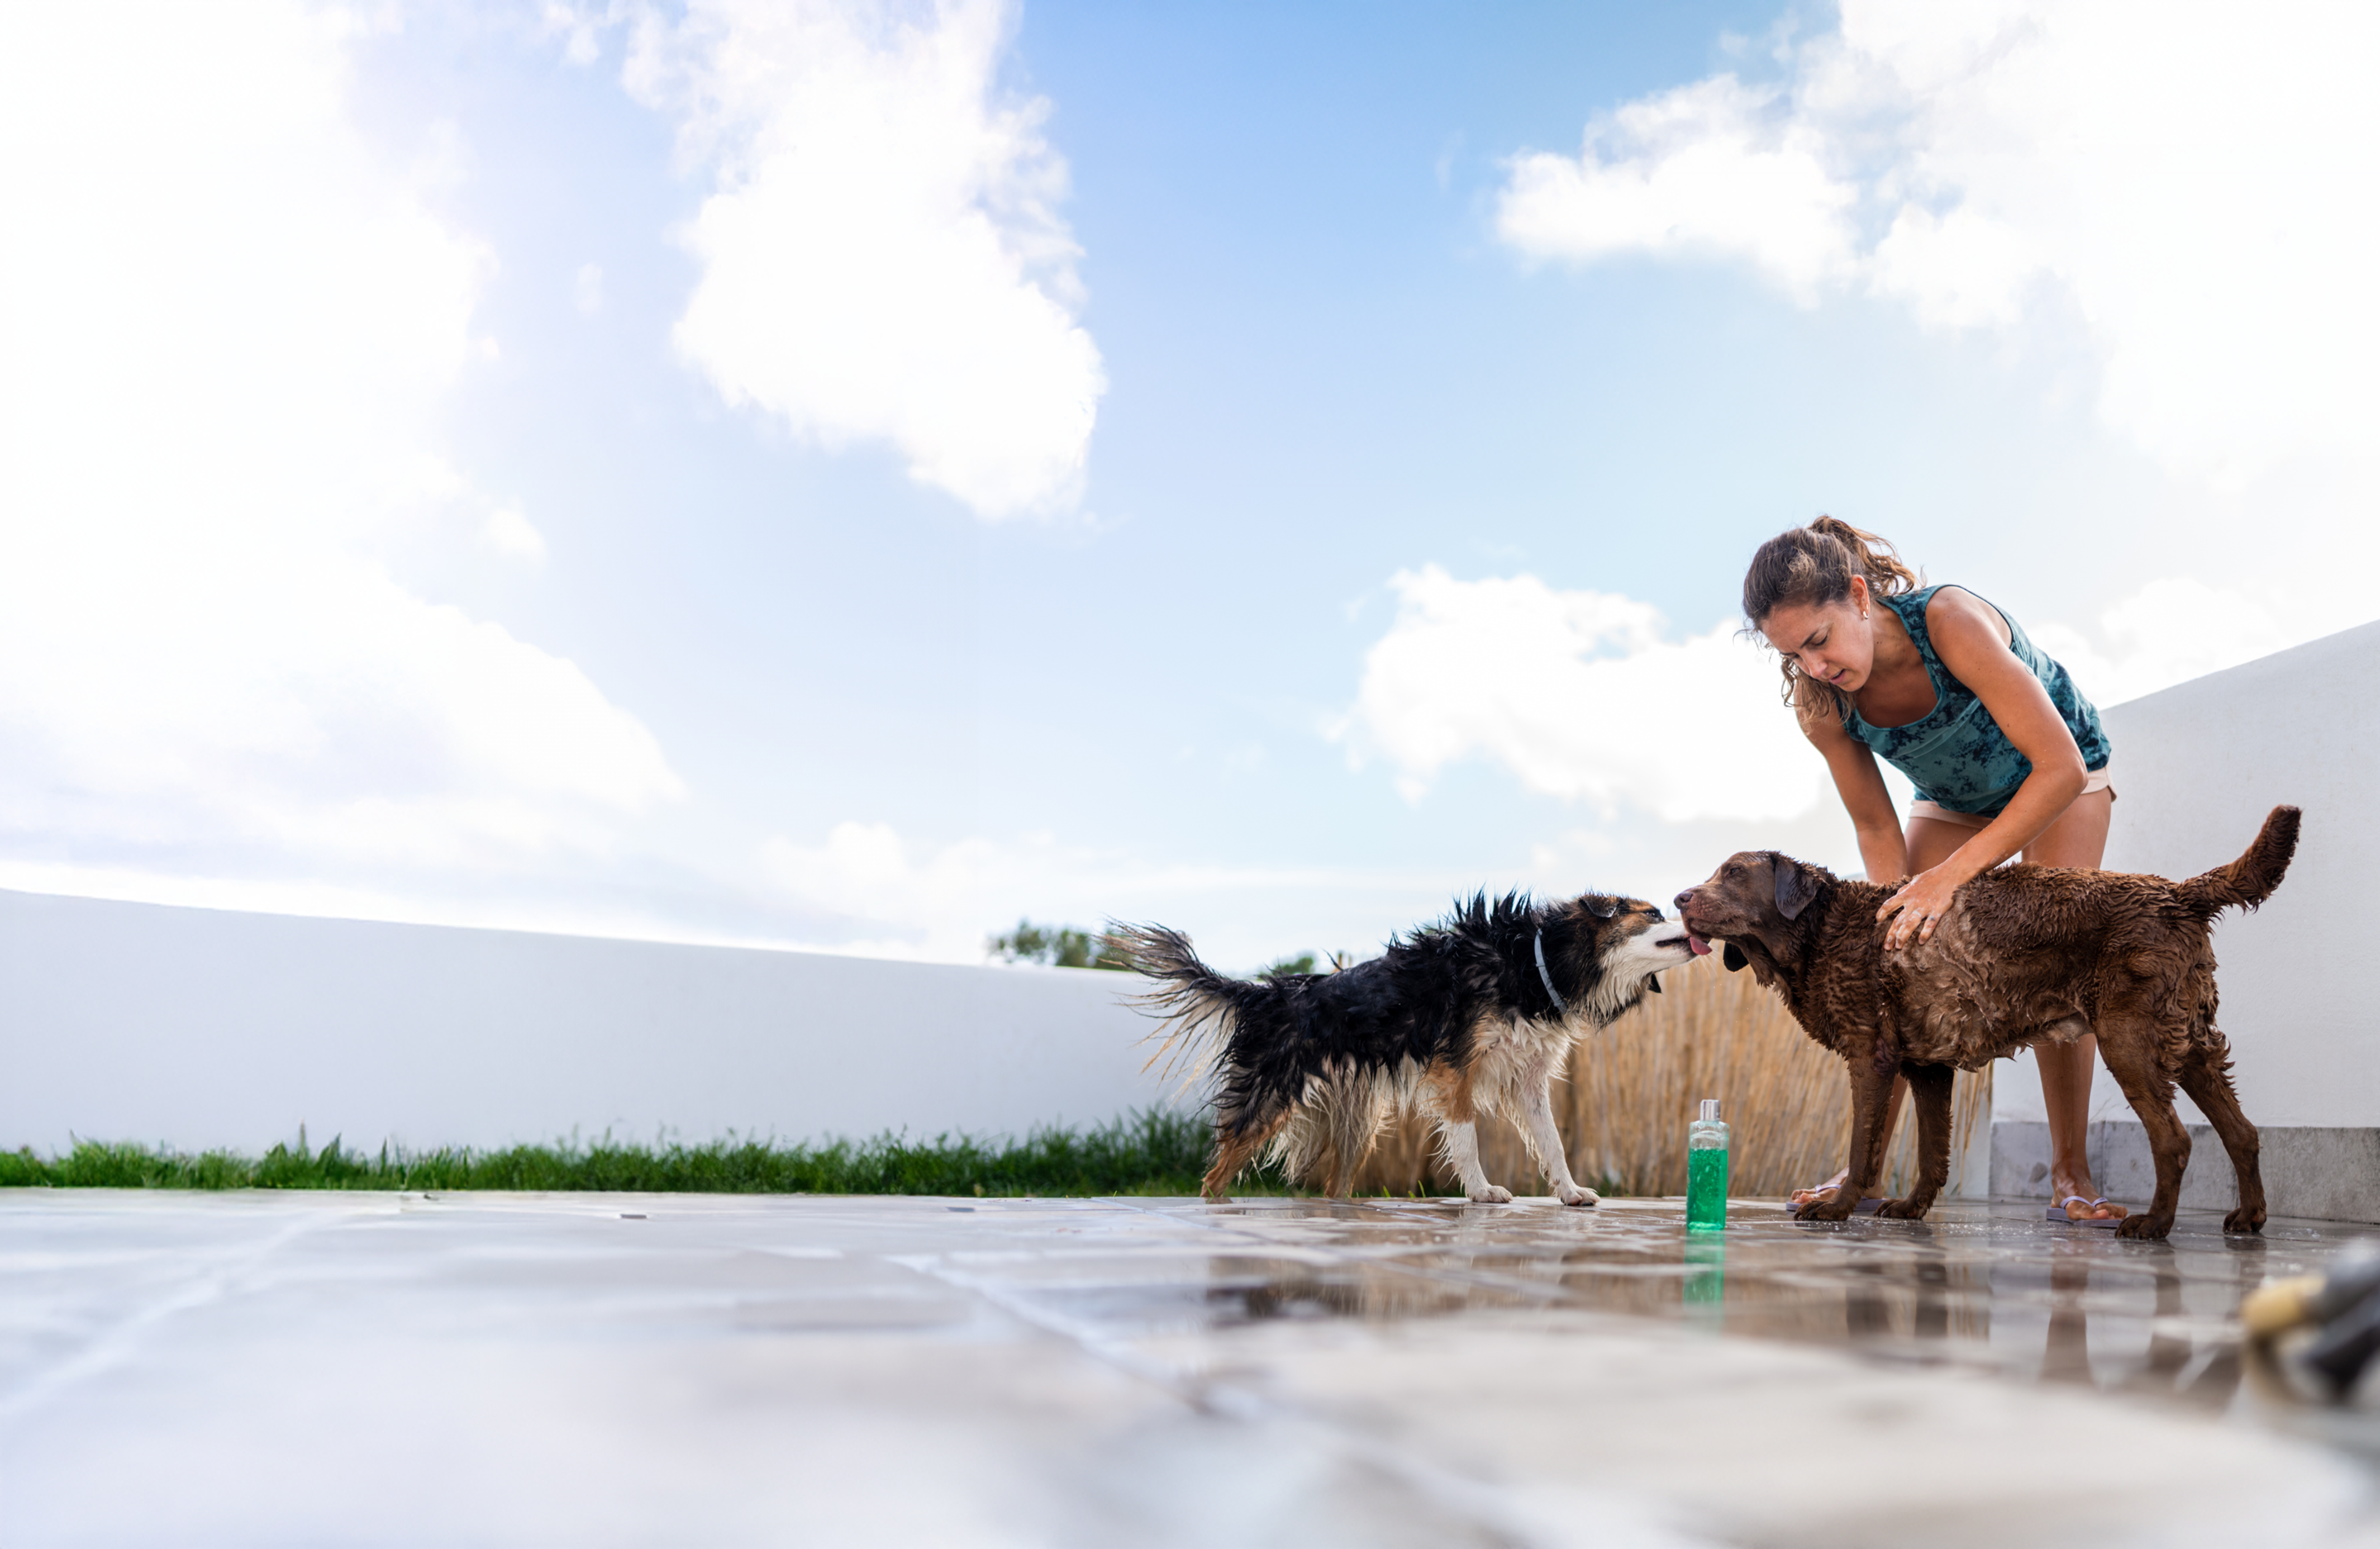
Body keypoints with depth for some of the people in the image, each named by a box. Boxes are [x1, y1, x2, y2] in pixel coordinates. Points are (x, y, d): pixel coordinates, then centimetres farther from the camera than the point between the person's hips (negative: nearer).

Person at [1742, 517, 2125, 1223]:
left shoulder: (1950, 620, -42)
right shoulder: (1818, 703, -26)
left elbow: (2062, 768, -41)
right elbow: (1876, 826, -14)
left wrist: (1951, 875, -44)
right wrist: (1895, 917, -28)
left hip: (2057, 778, -4)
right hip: (1952, 794, 4)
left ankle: (2070, 1172, -3)